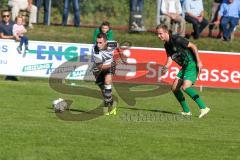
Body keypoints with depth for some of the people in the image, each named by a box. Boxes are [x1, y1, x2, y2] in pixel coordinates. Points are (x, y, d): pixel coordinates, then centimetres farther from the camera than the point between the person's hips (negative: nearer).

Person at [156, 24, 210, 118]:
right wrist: (165, 68, -16)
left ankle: (203, 108, -25)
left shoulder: (176, 39, -16)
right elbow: (170, 59, 6)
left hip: (192, 64, -9)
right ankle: (186, 111, 10)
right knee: (174, 88, 4)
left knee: (185, 87, -24)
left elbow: (193, 46, -15)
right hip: (185, 66, 9)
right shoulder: (167, 45, 10)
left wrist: (199, 61, -18)